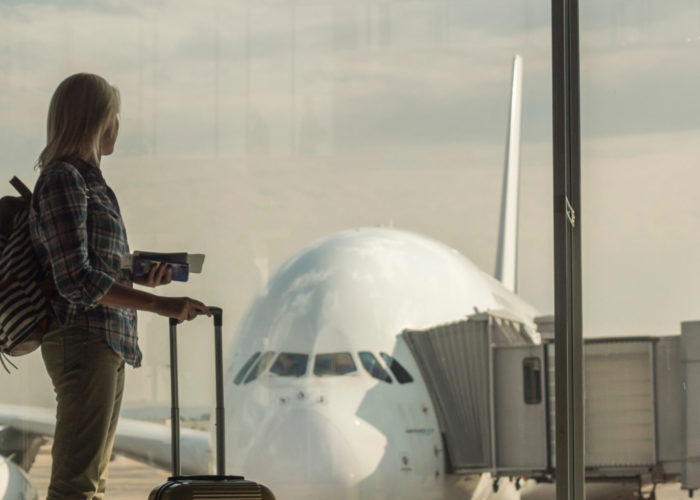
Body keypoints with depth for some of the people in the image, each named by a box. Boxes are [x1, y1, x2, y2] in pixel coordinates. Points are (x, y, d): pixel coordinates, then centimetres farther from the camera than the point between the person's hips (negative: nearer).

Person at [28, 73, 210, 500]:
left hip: (109, 344, 10)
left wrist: (139, 277, 5)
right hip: (82, 340, -10)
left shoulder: (88, 180, 18)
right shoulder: (63, 180, -12)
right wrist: (159, 304, -21)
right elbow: (75, 280, -20)